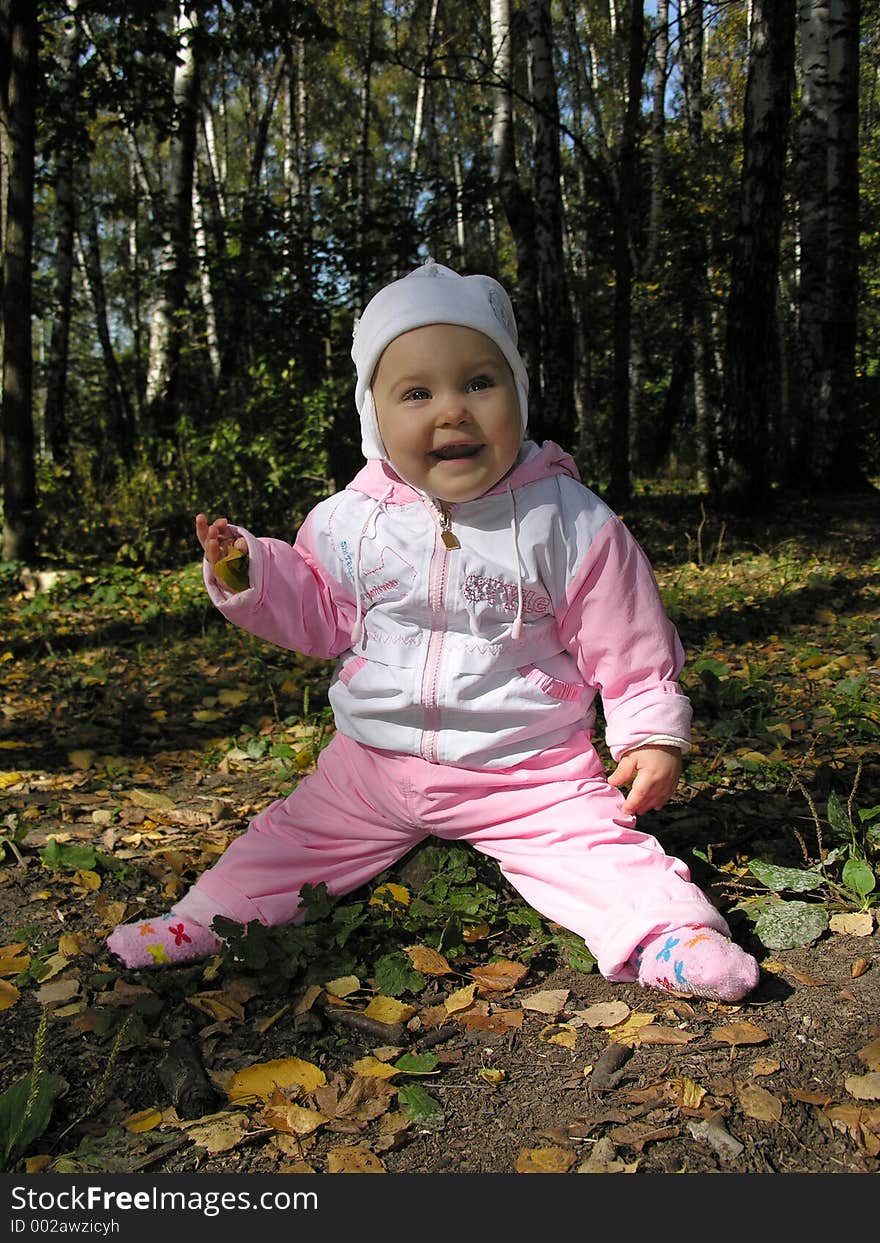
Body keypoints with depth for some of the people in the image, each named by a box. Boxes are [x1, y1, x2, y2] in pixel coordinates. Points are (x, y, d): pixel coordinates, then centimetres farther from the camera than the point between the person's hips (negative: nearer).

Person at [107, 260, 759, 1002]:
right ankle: (207, 920, 25)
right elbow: (317, 614, 10)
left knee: (596, 846, -17)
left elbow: (631, 647, -4)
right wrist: (248, 572, -3)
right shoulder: (347, 522, -4)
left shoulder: (571, 522, -11)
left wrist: (653, 734, -10)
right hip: (373, 765, 3)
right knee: (292, 837, 11)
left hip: (526, 772, -3)